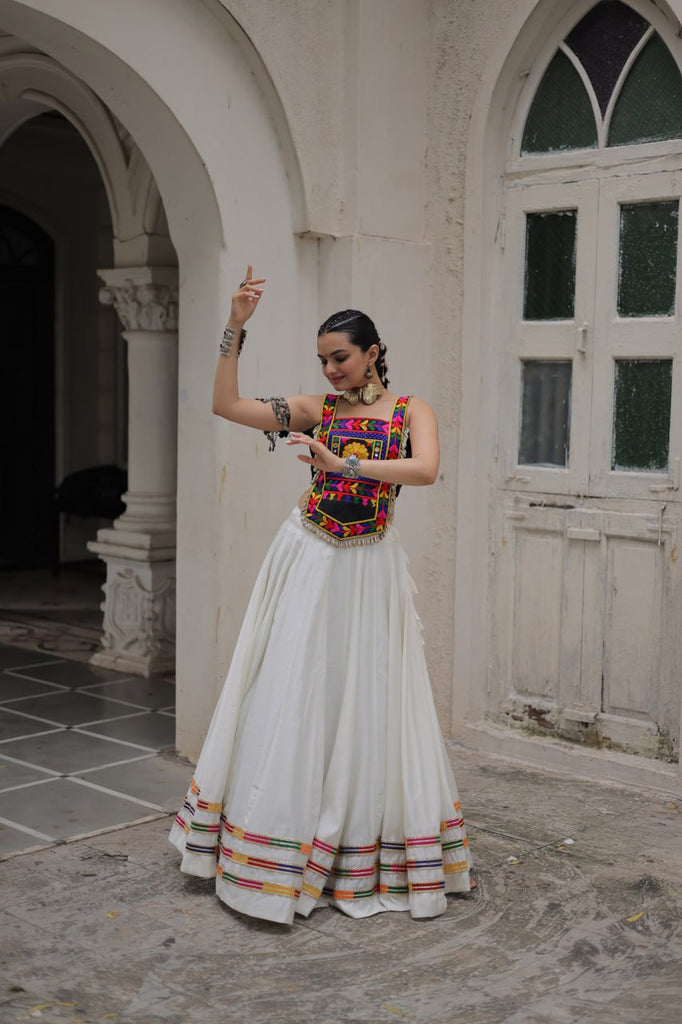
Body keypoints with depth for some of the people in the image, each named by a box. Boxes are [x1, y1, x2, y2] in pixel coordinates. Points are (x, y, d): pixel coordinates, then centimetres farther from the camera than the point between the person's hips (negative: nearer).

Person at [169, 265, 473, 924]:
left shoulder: (412, 412, 2)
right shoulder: (317, 409, 6)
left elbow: (425, 470, -20)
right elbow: (227, 405, -2)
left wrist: (343, 464, -28)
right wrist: (235, 328, -10)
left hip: (369, 571, -1)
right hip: (307, 561, 2)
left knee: (365, 704, 4)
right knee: (289, 695, 2)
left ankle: (362, 860, 19)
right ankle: (278, 862, 14)